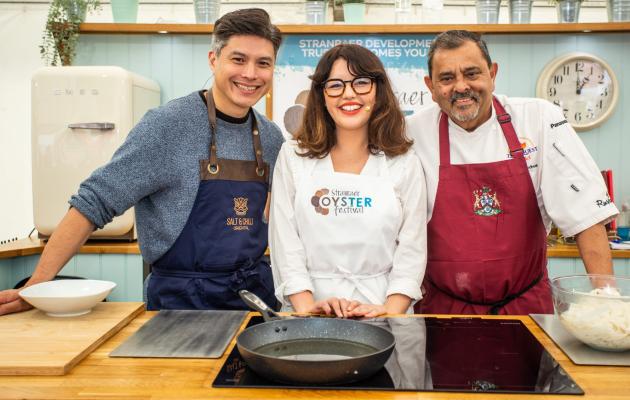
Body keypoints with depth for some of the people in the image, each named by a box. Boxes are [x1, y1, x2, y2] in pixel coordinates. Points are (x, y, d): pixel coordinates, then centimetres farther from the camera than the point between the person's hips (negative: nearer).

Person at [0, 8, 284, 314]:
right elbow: (94, 202, -14)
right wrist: (37, 286, -17)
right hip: (183, 299, -5)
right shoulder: (166, 125, -14)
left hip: (256, 290, 5)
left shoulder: (271, 138, 2)